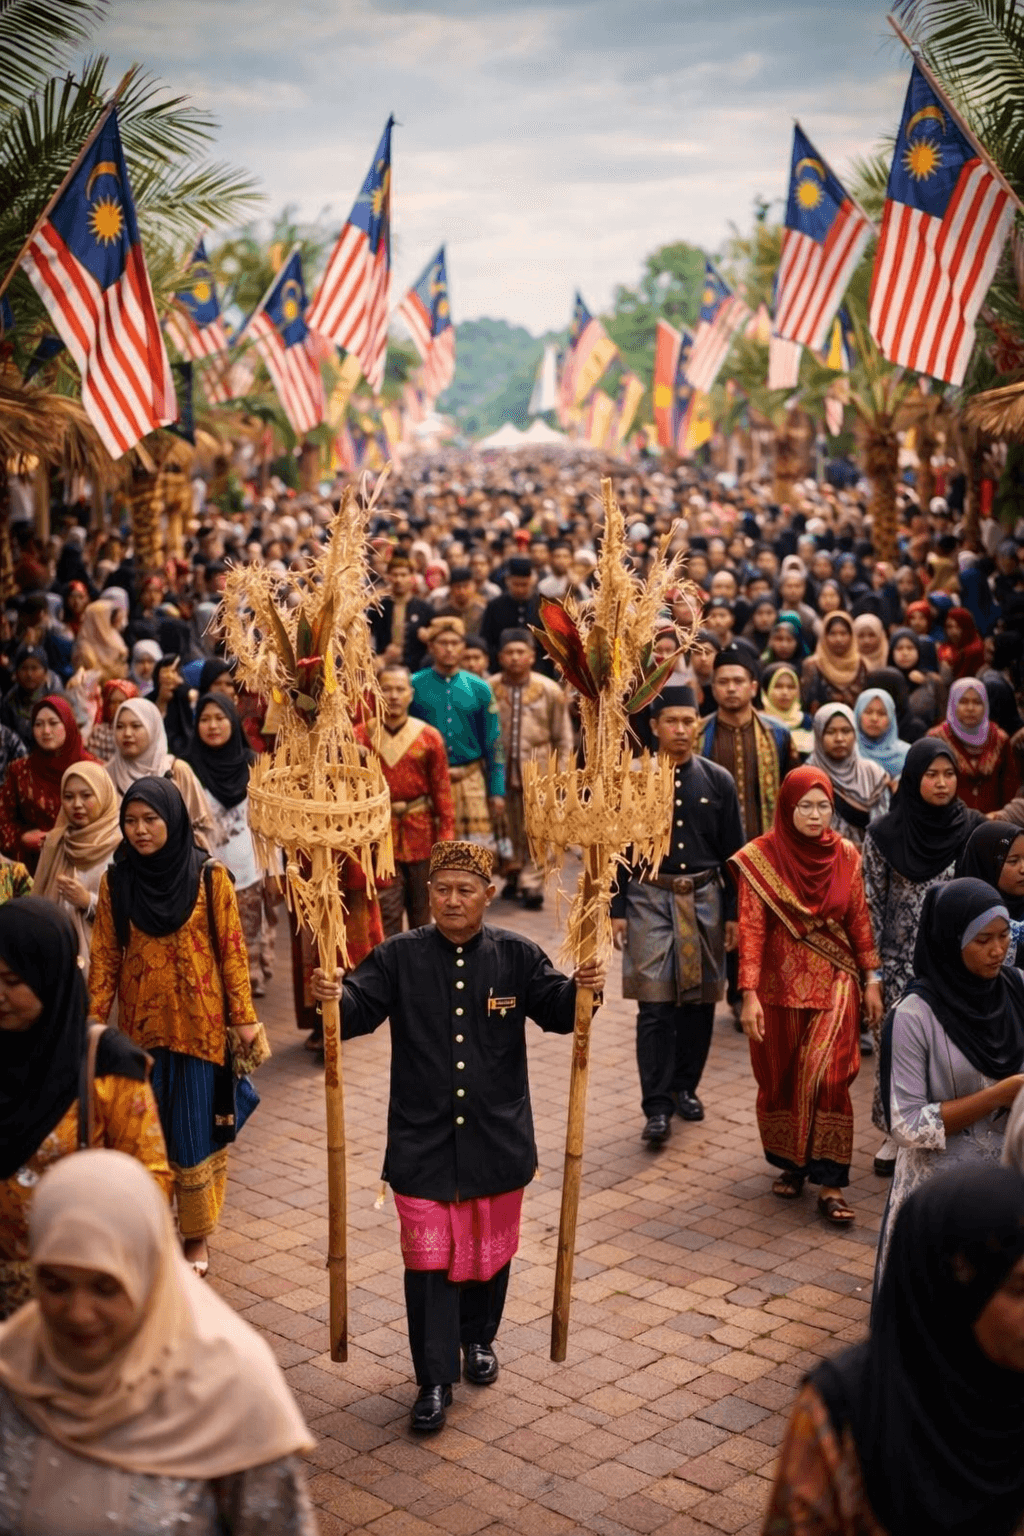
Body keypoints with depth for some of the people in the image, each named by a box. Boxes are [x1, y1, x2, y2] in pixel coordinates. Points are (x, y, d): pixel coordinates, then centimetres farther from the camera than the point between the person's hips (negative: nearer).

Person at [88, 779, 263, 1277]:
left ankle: (197, 1235, 19)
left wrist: (243, 1016, -4)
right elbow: (105, 957, 3)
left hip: (199, 1024, -2)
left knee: (195, 1133, 3)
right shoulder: (116, 882, -1)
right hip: (142, 1025, 2)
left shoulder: (210, 877, -7)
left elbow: (232, 950, -4)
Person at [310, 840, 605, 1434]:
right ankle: (435, 1380, 10)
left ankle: (479, 1340, 41)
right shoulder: (399, 957, -4)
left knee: (490, 1246, 17)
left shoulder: (517, 956, -2)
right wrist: (335, 996, -34)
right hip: (422, 1140, -1)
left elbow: (558, 1012, -5)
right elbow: (359, 1009, -11)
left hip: (497, 1138, 2)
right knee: (429, 1257, 0)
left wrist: (581, 988, -26)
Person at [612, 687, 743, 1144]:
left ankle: (685, 1086, 26)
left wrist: (733, 912, 3)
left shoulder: (718, 781, 3)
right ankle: (658, 1106, -4)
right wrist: (617, 909, -2)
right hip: (650, 899, -2)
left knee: (699, 1000, 9)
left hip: (704, 898, 2)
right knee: (655, 1005, -7)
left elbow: (733, 852, 6)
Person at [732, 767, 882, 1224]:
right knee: (780, 1079, 11)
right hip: (780, 985, -1)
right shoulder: (760, 858, -9)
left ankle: (829, 1182, -2)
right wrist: (749, 995, -15)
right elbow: (751, 928, -11)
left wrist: (871, 980, 8)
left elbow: (859, 920, 7)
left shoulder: (845, 855, 0)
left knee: (826, 1078, -8)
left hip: (834, 985, 1)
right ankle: (790, 1164, 30)